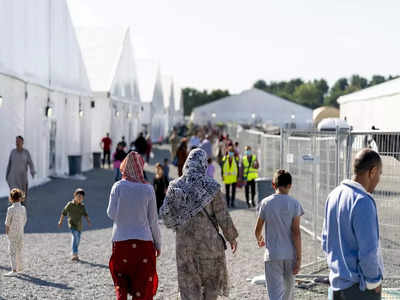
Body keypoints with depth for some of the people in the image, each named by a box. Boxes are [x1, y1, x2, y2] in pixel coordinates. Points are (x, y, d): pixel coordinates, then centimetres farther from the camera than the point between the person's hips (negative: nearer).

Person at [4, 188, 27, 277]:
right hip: (21, 233, 5)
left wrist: (7, 233, 1)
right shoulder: (23, 208, -1)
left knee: (12, 252, -4)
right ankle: (19, 268, 28)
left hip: (12, 234, -5)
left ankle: (14, 270, -12)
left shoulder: (10, 209, -14)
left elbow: (7, 223, -10)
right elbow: (24, 221, 4)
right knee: (19, 251, 17)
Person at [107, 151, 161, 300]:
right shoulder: (148, 189, -3)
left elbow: (111, 214, -2)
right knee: (143, 286, 7)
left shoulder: (118, 186, -4)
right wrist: (158, 244, 10)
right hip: (144, 242, -1)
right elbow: (153, 220, 0)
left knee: (120, 282, 17)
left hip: (121, 241, 1)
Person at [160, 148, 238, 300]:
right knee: (211, 281, 18)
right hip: (209, 241, -2)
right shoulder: (211, 186, -11)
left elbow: (164, 212, -6)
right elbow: (222, 216, -9)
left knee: (189, 283, 9)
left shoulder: (175, 186, -5)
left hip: (184, 242, 2)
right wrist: (232, 238, 5)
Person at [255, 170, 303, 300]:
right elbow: (296, 232, -10)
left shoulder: (266, 203, -4)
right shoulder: (294, 204, -6)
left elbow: (258, 229, 5)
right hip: (290, 254, 1)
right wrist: (299, 258, -6)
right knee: (288, 289, 21)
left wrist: (259, 239, 28)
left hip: (272, 255, -1)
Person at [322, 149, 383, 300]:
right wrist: (374, 281, -9)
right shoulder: (363, 202, -21)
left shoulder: (333, 195, 6)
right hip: (361, 286, -8)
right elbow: (368, 250, -22)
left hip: (337, 281, 8)